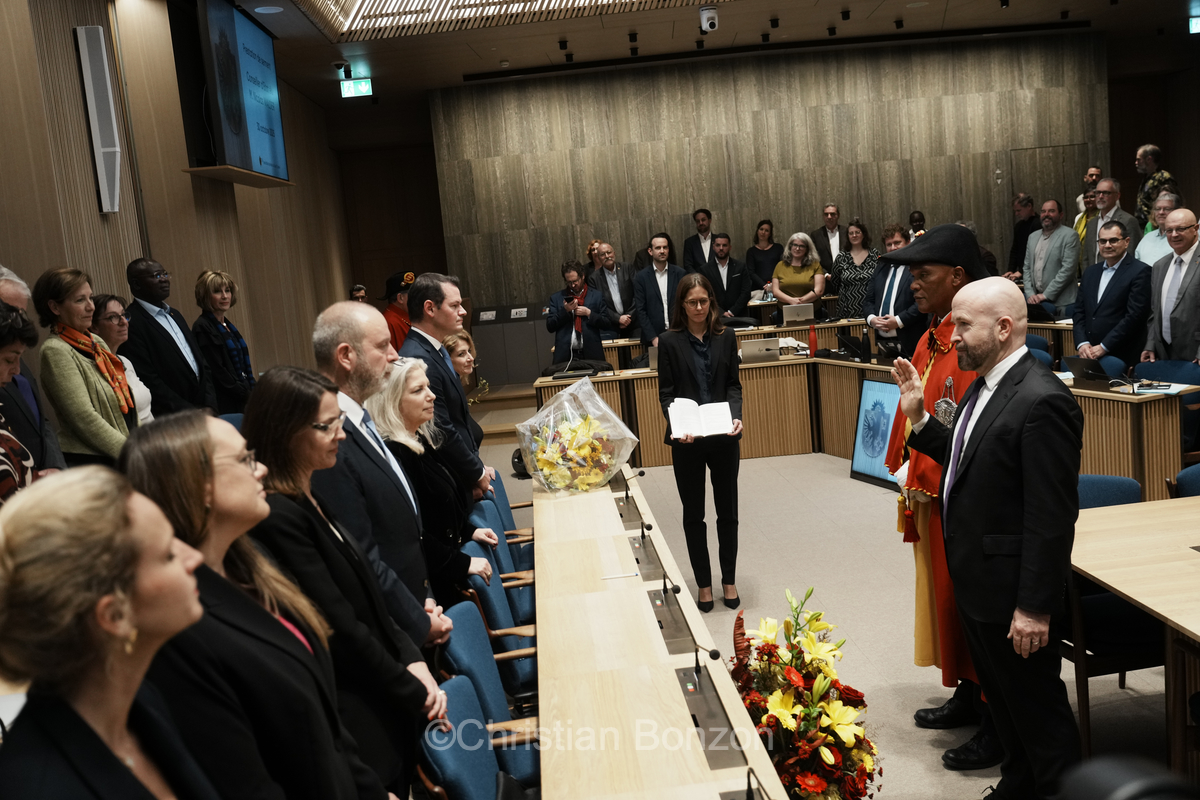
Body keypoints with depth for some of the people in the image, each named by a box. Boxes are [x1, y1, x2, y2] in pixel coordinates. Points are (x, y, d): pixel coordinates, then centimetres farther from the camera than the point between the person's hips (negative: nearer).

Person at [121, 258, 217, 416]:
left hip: (203, 410, 7)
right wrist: (190, 412, -14)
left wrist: (209, 405, 3)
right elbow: (148, 382, -15)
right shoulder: (131, 322, -9)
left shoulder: (174, 314, 18)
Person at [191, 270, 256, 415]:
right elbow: (217, 372, -15)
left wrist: (252, 391, 6)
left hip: (243, 403, 8)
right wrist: (247, 394, -12)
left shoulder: (228, 325, 15)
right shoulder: (202, 328, -10)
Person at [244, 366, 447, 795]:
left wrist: (412, 660, -3)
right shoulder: (279, 518, -23)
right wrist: (416, 693, -10)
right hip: (357, 724, -8)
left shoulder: (311, 500, 5)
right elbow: (343, 631, -20)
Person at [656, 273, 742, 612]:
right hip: (687, 440, -1)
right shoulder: (670, 341, -4)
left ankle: (729, 580, 26)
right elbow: (666, 393, -4)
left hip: (724, 436, 2)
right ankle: (704, 584, 23)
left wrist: (736, 417, -14)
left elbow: (733, 385, 4)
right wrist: (678, 427, -21)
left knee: (727, 511, 11)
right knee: (693, 514, 9)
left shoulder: (726, 336, 2)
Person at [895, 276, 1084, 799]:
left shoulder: (1042, 401, -23)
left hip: (1011, 592, -9)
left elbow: (1052, 516, -24)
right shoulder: (985, 385, 6)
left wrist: (1034, 607, -21)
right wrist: (918, 418, 5)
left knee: (1037, 707, 9)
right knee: (1001, 698, 25)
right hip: (976, 580, 10)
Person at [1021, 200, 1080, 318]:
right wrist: (1030, 293, 1)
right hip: (1035, 299, 5)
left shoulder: (1069, 236, -4)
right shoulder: (1033, 236, 16)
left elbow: (1068, 269, -12)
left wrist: (1046, 295, -15)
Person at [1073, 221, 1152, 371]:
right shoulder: (1091, 272, 16)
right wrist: (1082, 343, -1)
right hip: (1088, 354, 5)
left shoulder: (1140, 271, -4)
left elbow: (1134, 315, -11)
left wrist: (1103, 347, -14)